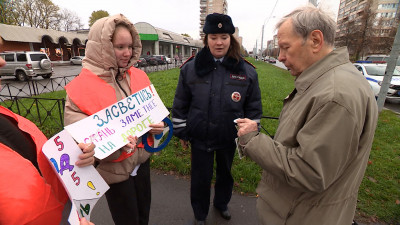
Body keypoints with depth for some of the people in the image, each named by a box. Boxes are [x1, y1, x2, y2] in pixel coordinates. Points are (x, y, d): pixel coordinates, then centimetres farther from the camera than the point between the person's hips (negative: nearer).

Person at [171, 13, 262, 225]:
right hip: (200, 137, -1)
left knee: (225, 173, 23)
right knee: (201, 178, 14)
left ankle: (221, 203, 54)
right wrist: (181, 131, 3)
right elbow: (180, 104, 0)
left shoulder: (246, 71, -6)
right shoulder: (190, 68, -7)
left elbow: (254, 107, 2)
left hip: (229, 138, 2)